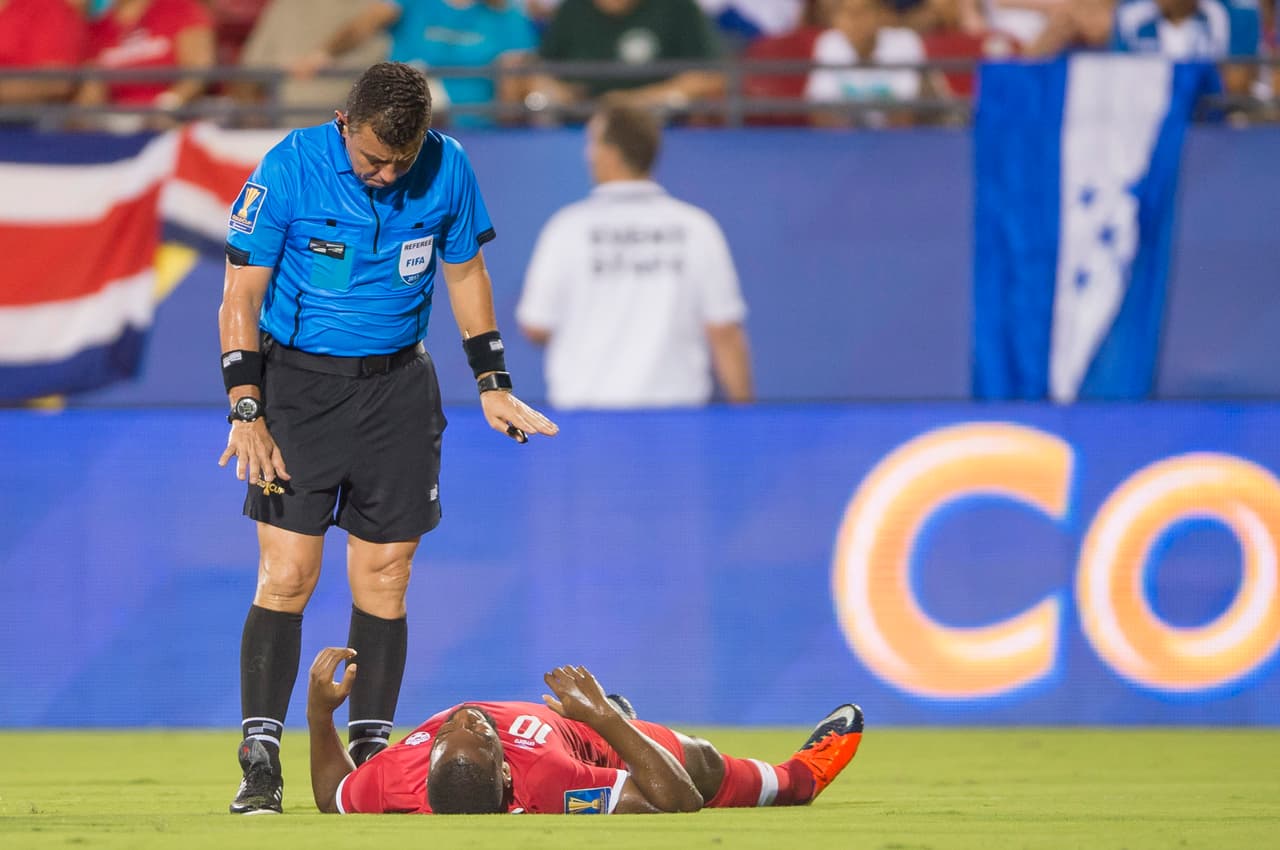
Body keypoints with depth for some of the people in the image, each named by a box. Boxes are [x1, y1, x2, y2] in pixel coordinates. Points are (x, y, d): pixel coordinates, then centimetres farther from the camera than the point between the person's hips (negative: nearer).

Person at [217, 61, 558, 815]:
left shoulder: (447, 170, -5)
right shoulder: (290, 169, -14)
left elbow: (465, 273, 11)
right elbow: (241, 295, -10)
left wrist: (493, 384, 8)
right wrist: (247, 410, -17)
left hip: (397, 384, 3)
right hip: (300, 379, -3)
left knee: (383, 579, 1)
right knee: (287, 575, -9)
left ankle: (371, 754, 8)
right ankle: (261, 764, -7)